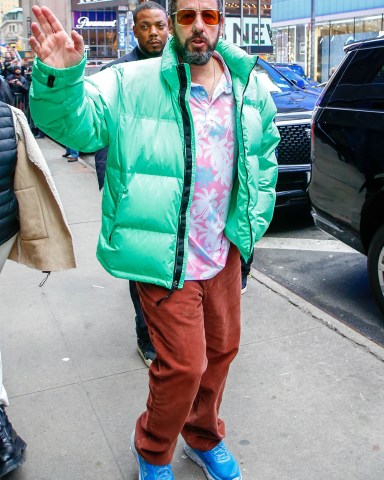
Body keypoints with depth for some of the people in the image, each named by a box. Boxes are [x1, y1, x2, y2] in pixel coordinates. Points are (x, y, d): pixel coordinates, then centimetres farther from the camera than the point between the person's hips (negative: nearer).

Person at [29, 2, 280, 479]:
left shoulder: (249, 88, 3)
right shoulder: (133, 83, -11)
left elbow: (266, 154, 16)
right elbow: (76, 122, -20)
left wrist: (254, 220, 12)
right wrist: (60, 77, -42)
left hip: (224, 251, 6)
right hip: (167, 258, -5)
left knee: (221, 349, 17)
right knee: (183, 365, -3)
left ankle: (205, 438, 46)